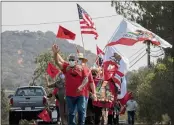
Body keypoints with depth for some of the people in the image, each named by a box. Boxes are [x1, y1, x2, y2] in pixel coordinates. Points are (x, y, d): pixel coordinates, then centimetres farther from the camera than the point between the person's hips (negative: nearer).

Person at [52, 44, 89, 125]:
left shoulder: (82, 68, 2)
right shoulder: (66, 67, 6)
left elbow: (86, 79, -3)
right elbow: (58, 62, -5)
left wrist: (81, 86, -20)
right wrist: (55, 53, -22)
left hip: (80, 94, -2)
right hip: (69, 95, 2)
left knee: (81, 111, -1)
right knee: (71, 113, 8)